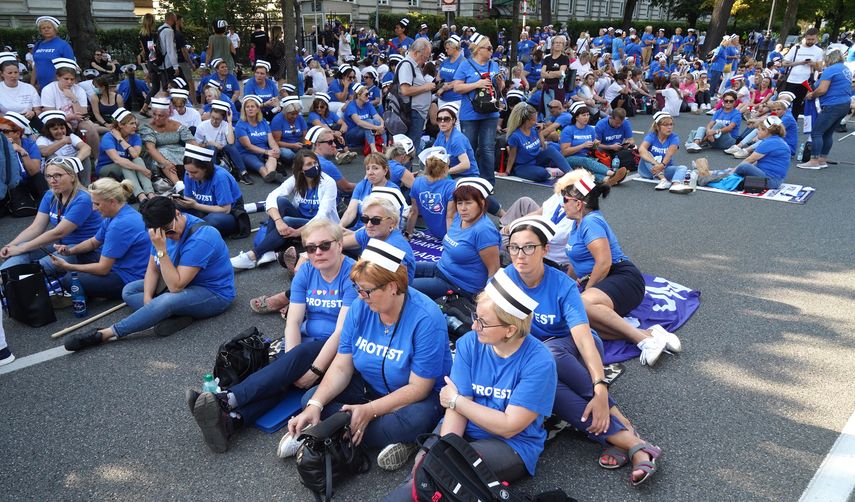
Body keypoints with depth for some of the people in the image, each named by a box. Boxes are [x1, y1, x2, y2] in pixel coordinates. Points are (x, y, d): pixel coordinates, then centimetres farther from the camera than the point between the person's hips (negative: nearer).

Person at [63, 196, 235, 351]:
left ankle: (103, 334, -24)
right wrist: (147, 298, -15)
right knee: (129, 291, 1)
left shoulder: (200, 238, -29)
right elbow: (153, 269, 2)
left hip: (214, 294, -9)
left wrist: (161, 249, -34)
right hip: (183, 284, 9)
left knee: (167, 300, -36)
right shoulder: (163, 231, -3)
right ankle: (176, 315, -20)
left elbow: (175, 286, -30)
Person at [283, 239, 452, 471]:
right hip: (369, 386, 6)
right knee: (310, 399, -11)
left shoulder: (426, 319, -27)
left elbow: (418, 388, -23)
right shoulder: (360, 307, -10)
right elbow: (341, 367, -8)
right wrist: (315, 405, -23)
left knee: (413, 421, -38)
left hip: (420, 396, -6)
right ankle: (392, 440, -19)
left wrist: (369, 411, -28)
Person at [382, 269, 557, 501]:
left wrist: (455, 400, -9)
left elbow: (508, 427, -17)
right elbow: (457, 406, -8)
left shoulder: (539, 362, -19)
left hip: (512, 445, -4)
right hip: (463, 430, 4)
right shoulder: (469, 343, -6)